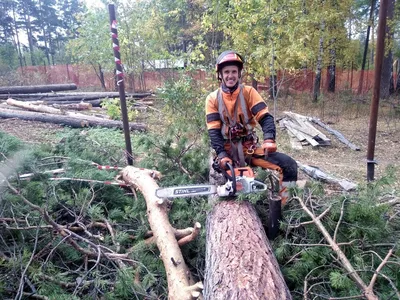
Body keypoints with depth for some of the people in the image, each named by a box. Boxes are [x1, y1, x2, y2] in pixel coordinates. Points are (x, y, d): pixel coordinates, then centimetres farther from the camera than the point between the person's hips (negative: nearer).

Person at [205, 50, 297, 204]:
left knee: (289, 165, -12)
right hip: (227, 149, -1)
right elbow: (214, 131, -8)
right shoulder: (213, 98, -2)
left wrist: (269, 139, -31)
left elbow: (265, 117, -11)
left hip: (250, 147, 1)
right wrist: (222, 155, -24)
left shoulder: (249, 92, -1)